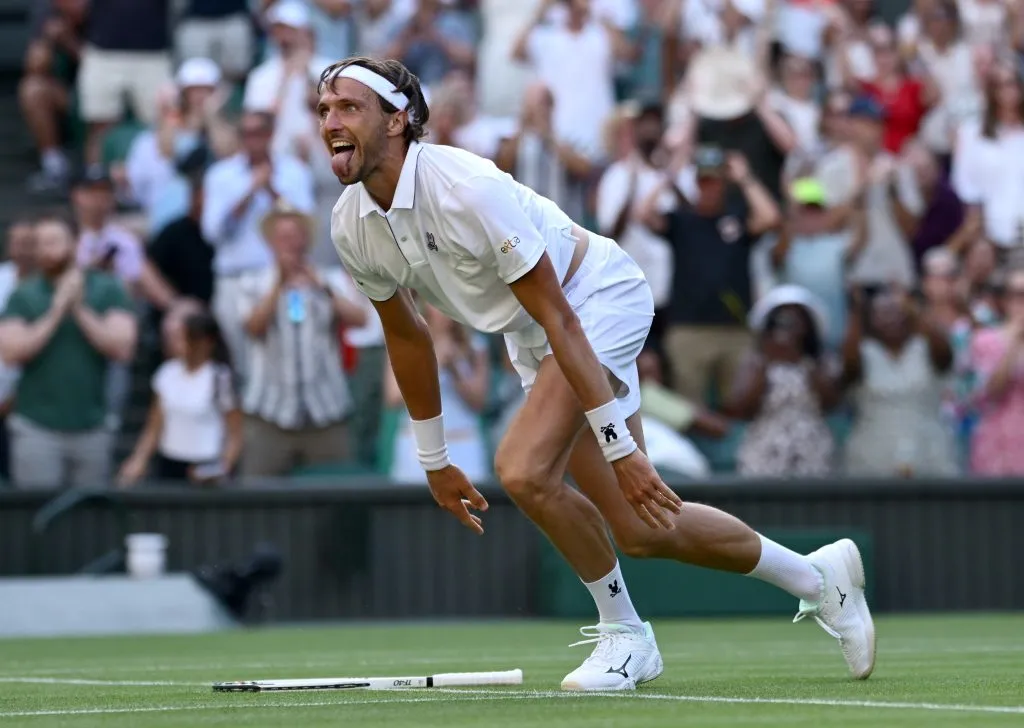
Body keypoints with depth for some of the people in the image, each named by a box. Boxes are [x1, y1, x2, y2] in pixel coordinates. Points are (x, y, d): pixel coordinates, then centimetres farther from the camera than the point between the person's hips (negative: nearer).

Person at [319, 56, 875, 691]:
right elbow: (407, 336, 8)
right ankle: (818, 575, 26)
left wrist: (620, 448, -30)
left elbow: (557, 318, -30)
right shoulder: (352, 228, -9)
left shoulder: (467, 190, -31)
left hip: (600, 297, -8)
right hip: (529, 335, 8)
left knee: (524, 472, -28)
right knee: (640, 531, 6)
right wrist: (435, 460, 12)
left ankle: (624, 634, -8)